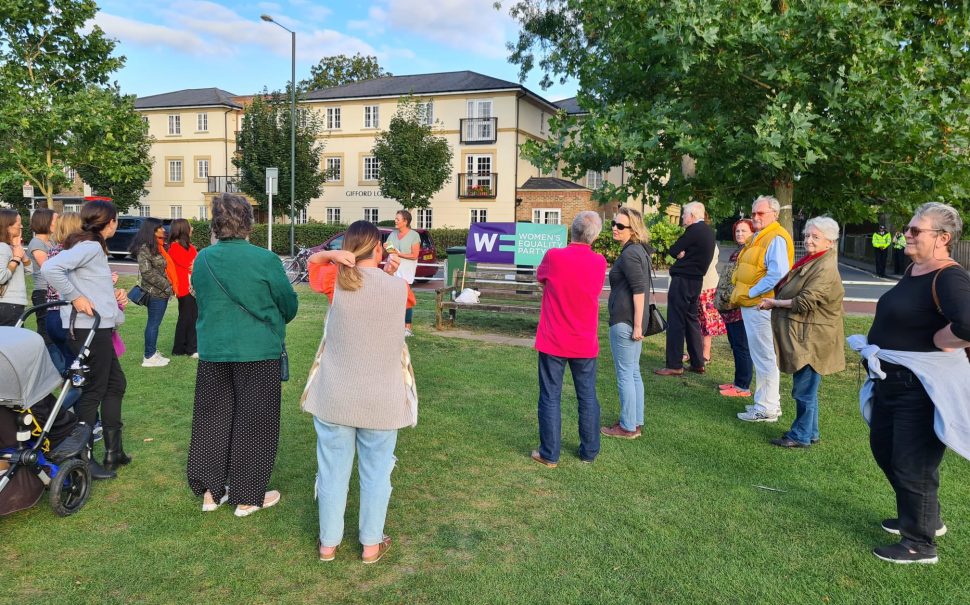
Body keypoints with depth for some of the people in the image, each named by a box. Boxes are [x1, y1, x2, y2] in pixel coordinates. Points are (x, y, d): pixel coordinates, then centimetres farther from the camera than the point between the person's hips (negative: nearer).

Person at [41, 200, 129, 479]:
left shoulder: (93, 246, 15)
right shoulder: (89, 246, -14)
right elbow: (50, 268, -28)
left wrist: (114, 293, 4)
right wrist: (75, 298, -22)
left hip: (99, 328, 10)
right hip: (88, 328, -10)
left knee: (115, 384, 16)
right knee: (94, 391, -1)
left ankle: (113, 450, 24)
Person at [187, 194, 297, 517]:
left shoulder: (202, 259, -1)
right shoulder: (265, 260, -14)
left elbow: (201, 301, 13)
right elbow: (289, 306, -2)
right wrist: (274, 322, 19)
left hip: (212, 352, 4)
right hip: (258, 352, -4)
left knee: (212, 420, 16)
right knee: (253, 424, 8)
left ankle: (211, 492, 28)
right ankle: (247, 498, 18)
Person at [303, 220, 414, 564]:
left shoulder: (337, 282, -9)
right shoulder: (398, 287, -7)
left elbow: (311, 260, 10)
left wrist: (336, 256, -5)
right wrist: (387, 272, 4)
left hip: (335, 396, 1)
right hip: (382, 400, 0)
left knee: (333, 470, 14)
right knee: (376, 472, 13)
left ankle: (328, 543, 28)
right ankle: (371, 544, 26)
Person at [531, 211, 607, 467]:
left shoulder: (553, 257, -14)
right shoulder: (599, 262, -5)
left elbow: (540, 280, 5)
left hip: (553, 342, -2)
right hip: (585, 343, 2)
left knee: (551, 397, 7)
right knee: (588, 397, 14)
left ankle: (549, 454, 12)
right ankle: (589, 451, 24)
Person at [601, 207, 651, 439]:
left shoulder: (629, 254, -17)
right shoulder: (639, 250, 14)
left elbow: (639, 290, -22)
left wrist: (637, 324, -21)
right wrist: (637, 324, 20)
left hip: (624, 322, -10)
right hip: (632, 321, 10)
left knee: (625, 374, -1)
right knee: (633, 372, 15)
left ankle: (628, 427, 7)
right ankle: (636, 422, 24)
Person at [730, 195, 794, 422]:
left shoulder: (776, 239, -15)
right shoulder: (757, 237, 17)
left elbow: (776, 276, -25)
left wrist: (749, 293, -18)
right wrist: (739, 295, 12)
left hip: (761, 306, -10)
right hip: (750, 305, 10)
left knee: (764, 358, -3)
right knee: (760, 356, 17)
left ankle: (766, 409, 5)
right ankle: (769, 402, 28)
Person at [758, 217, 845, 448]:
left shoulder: (825, 269, -18)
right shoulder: (811, 261, 15)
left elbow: (805, 302, -23)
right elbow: (794, 294, 24)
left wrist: (775, 303, -11)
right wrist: (774, 301, 8)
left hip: (811, 339, -10)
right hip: (802, 336, 10)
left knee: (805, 389, -1)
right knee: (805, 388, 18)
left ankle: (801, 436, 9)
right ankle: (810, 432, 29)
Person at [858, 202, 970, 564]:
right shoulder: (913, 271, 7)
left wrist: (934, 344, -21)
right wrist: (880, 349, 8)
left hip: (923, 387, -10)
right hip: (891, 380, 10)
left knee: (912, 465, 2)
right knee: (884, 449, 22)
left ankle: (920, 543, 22)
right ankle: (925, 518, 41)